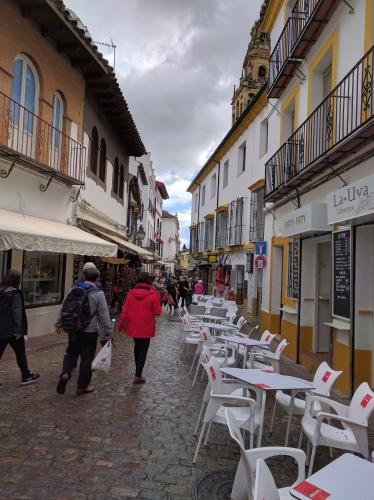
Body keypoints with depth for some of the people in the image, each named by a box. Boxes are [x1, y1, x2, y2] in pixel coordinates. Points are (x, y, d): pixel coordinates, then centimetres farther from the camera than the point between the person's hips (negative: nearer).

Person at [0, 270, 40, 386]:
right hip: (12, 330, -6)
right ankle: (26, 377, 21)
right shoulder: (15, 293, -14)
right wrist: (18, 329, -20)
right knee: (20, 353, 9)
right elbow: (17, 312, -20)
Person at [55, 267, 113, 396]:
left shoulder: (73, 290, 1)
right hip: (90, 332, -4)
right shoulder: (98, 294, -12)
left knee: (71, 353, 22)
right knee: (87, 358, 8)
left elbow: (63, 308, 8)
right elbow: (104, 315, -11)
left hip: (73, 330, 4)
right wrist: (108, 331, -2)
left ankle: (65, 373, -1)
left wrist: (59, 324, 19)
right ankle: (82, 386, 18)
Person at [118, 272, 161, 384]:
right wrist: (157, 299, 8)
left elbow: (125, 310, 1)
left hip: (133, 326, 4)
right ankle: (138, 376, 4)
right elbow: (157, 312, -6)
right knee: (143, 349, 6)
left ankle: (138, 370, 35)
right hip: (146, 327, -4)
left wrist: (121, 324, 10)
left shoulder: (131, 293, -2)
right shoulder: (152, 294, -12)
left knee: (137, 346, 22)